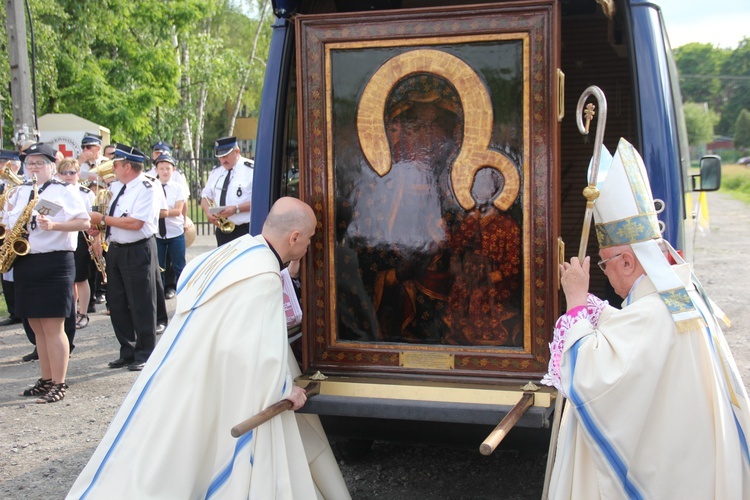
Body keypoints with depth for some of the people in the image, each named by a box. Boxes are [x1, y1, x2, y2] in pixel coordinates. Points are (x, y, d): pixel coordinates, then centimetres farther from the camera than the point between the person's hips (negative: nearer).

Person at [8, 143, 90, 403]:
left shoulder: (64, 191, -2)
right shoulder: (19, 192, 15)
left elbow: (84, 222, -8)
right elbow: (8, 223, 23)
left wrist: (53, 225, -22)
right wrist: (6, 245, 3)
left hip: (54, 262, -6)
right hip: (24, 263, 6)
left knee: (52, 327, -6)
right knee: (37, 327, 11)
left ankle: (58, 385, 1)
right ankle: (46, 379, 21)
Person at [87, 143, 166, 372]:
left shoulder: (147, 189, -14)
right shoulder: (118, 187, 12)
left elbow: (135, 223, -24)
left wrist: (103, 219, -17)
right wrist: (99, 226, 4)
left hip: (138, 251, -9)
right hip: (115, 250, 9)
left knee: (141, 306, 0)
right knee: (116, 304, 13)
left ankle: (145, 355, 12)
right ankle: (127, 352, 25)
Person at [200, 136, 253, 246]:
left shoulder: (251, 170, -9)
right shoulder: (216, 171, 12)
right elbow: (205, 196, 19)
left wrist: (236, 208, -23)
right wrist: (208, 211, -3)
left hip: (246, 231, -6)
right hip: (222, 230, 6)